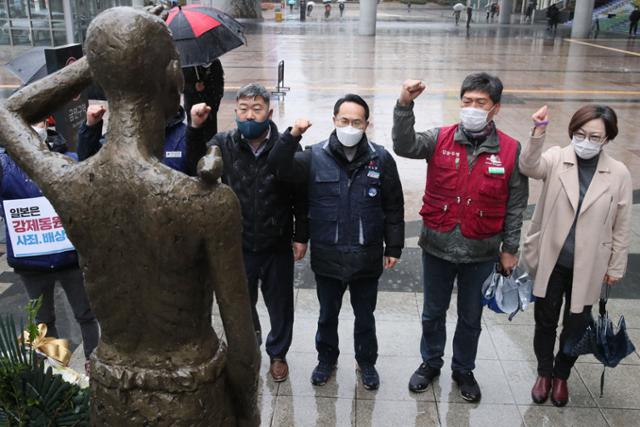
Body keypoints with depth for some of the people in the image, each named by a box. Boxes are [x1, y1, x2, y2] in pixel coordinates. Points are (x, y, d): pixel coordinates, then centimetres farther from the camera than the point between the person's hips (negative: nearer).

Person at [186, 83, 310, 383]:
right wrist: (195, 128, -34)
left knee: (280, 305, 17)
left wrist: (301, 236, -4)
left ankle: (277, 353, 43)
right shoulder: (224, 144, -7)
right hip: (238, 244, 1)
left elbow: (301, 195, -7)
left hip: (277, 245, -1)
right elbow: (197, 164, -21)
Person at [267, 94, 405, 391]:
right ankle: (327, 358, 42)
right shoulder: (316, 156, -5)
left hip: (366, 257, 0)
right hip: (327, 257, 1)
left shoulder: (381, 159, -5)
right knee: (327, 314, 19)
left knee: (365, 315, 18)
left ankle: (366, 362, 40)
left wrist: (393, 247, 2)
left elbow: (394, 207, 0)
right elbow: (279, 166, -18)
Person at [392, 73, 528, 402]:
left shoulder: (511, 150, -7)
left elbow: (515, 206, -1)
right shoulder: (440, 139, -7)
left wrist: (509, 249, 1)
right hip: (437, 247, 1)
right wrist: (405, 106, -38)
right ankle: (431, 363, 42)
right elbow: (405, 146, -25)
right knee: (433, 313, 19)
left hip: (480, 252, 0)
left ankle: (463, 370, 41)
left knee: (471, 317, 18)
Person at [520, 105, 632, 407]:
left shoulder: (619, 173, -7)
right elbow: (529, 167, -30)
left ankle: (561, 376, 40)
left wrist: (616, 267, 3)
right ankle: (544, 373, 39)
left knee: (576, 326, 16)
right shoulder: (556, 159, -7)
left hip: (587, 267, 0)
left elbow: (622, 226, 0)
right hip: (550, 261, 0)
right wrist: (538, 132, -44)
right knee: (545, 322, 15)